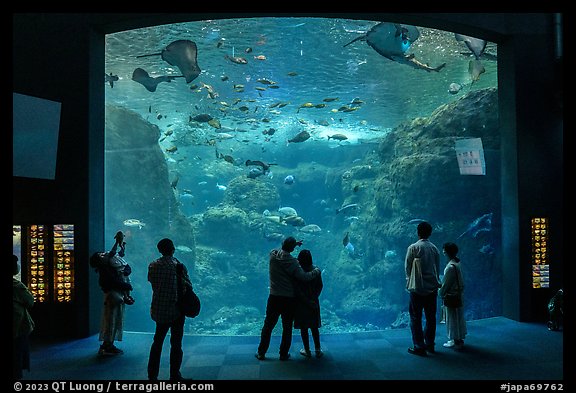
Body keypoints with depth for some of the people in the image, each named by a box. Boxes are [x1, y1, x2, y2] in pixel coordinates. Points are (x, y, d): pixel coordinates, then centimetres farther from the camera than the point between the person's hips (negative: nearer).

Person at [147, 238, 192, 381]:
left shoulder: (153, 266, -1)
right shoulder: (179, 266, -12)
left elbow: (152, 283, 5)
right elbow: (188, 286, -7)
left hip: (159, 309, 4)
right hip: (176, 309, -4)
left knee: (157, 342, 15)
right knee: (176, 343, 5)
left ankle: (152, 375, 19)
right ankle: (174, 375, 8)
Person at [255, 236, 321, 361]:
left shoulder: (273, 255, -6)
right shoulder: (292, 262, -17)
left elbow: (281, 249, 17)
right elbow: (304, 277, -23)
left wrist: (294, 244, 20)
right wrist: (316, 271, -7)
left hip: (274, 298, 3)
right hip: (289, 300, -3)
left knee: (268, 326, 15)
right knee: (287, 328, 13)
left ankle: (261, 353, 21)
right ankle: (284, 354, 21)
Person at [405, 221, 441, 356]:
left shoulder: (413, 248, -10)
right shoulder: (434, 248, 4)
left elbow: (407, 267, -4)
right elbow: (438, 268, 11)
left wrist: (410, 281, 11)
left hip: (418, 288, -5)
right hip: (432, 288, 5)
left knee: (416, 317, 2)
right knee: (431, 317, 13)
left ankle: (419, 347, 2)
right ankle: (430, 344, 21)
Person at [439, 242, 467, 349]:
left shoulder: (451, 267, -23)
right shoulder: (457, 263, 5)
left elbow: (446, 284, -19)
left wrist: (441, 293, -4)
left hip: (452, 296, -9)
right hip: (459, 294, 9)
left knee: (453, 319, 1)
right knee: (459, 317, 16)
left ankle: (456, 341, 9)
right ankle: (460, 339, 27)